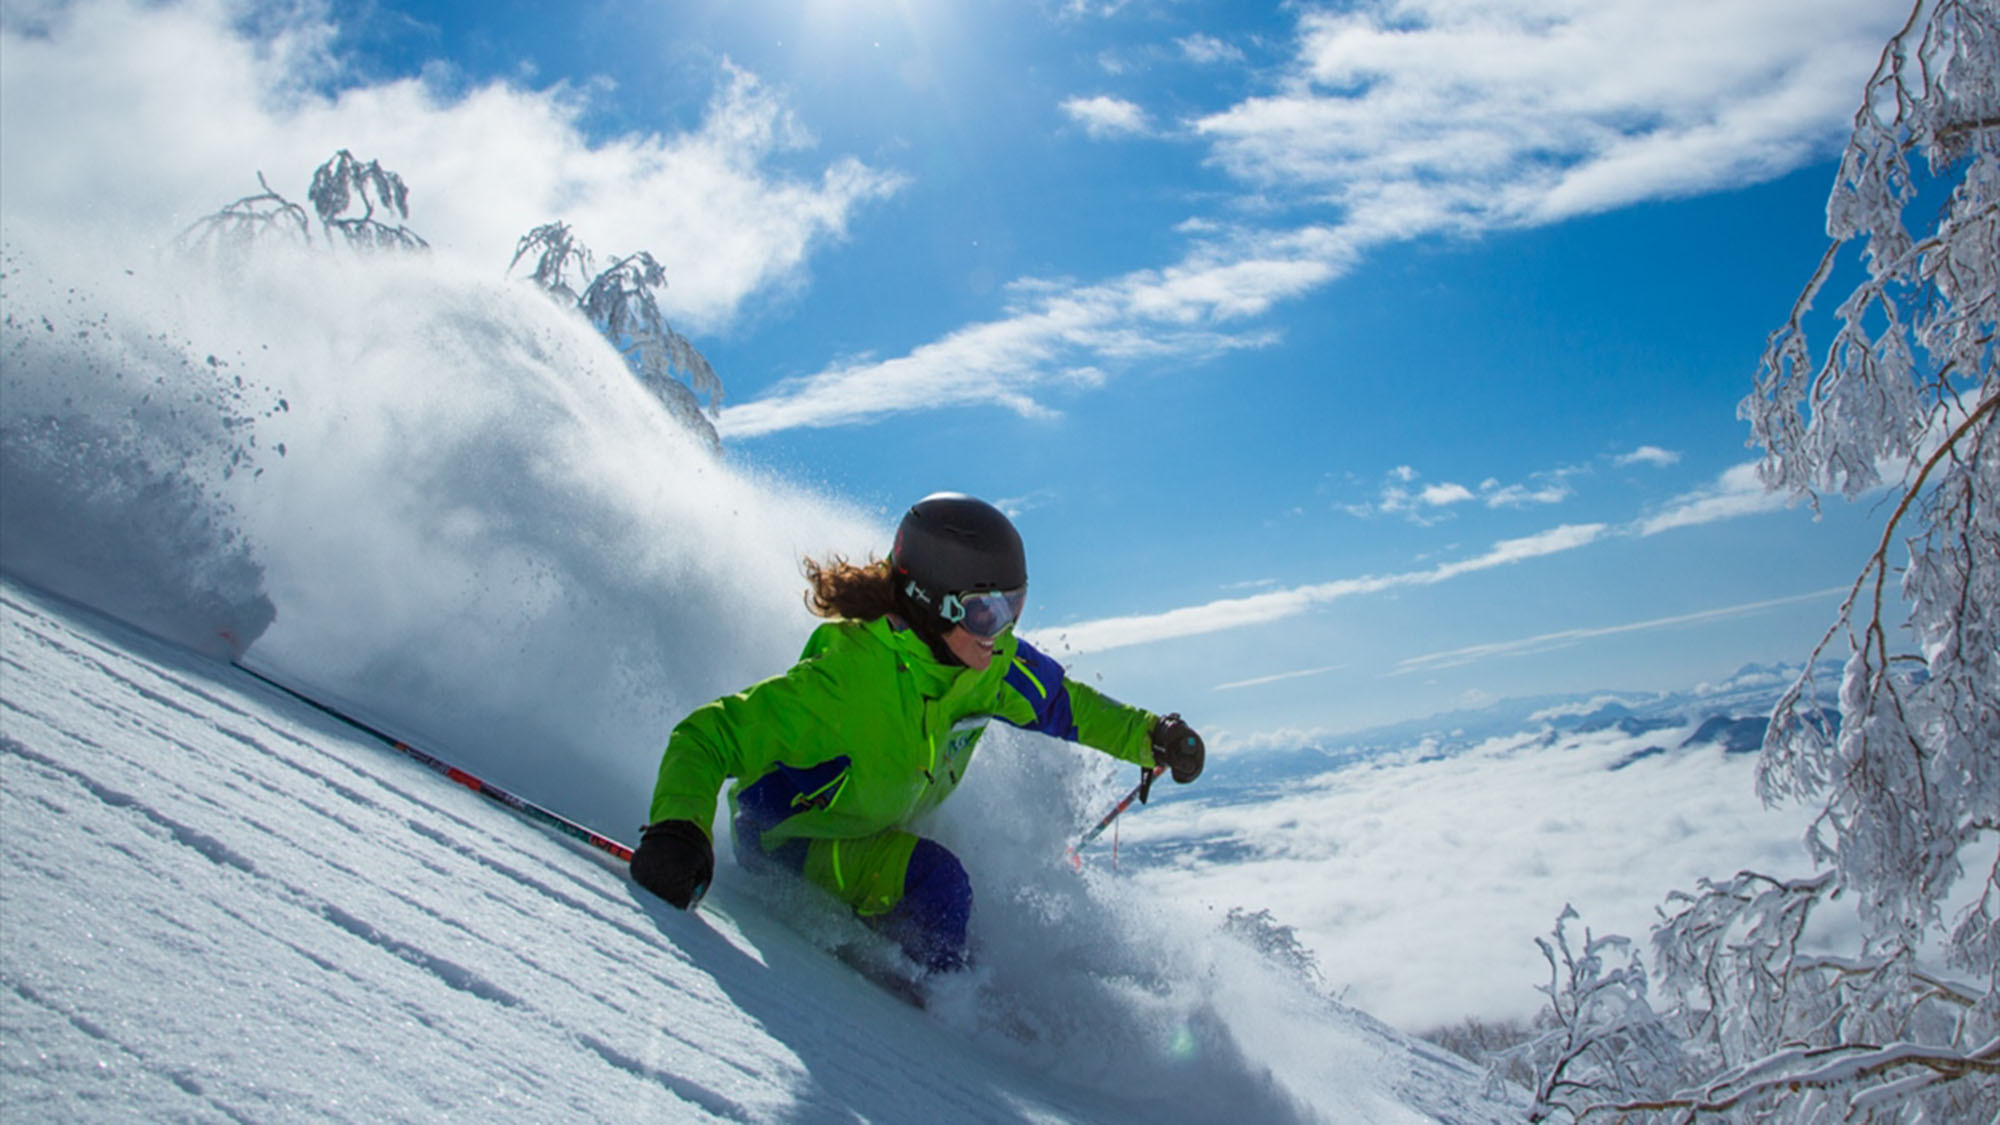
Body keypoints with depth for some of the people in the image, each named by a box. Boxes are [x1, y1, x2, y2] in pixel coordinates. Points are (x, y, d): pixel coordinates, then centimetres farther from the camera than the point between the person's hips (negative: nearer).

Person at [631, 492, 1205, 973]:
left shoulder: (990, 661, -17)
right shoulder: (847, 680, -38)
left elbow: (1061, 701, 3)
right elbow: (706, 736, -37)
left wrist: (1146, 734, -3)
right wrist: (678, 827, -54)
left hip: (873, 838, 8)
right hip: (787, 842, -7)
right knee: (936, 883, -26)